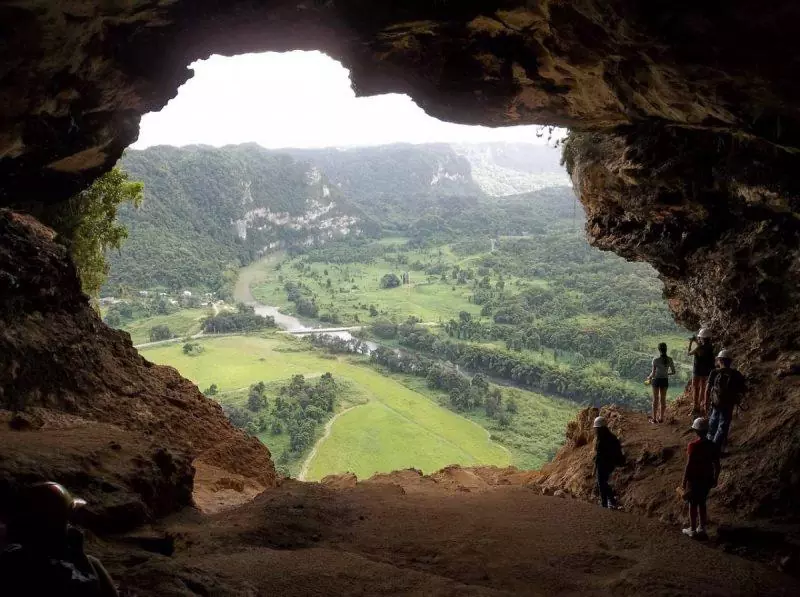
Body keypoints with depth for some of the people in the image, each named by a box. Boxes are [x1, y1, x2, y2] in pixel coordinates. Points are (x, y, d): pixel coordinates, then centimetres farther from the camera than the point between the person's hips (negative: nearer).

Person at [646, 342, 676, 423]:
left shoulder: (655, 360, -17)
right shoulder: (670, 360, -8)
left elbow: (653, 373, -16)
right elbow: (673, 372, -1)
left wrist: (649, 377, 5)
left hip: (656, 380, -2)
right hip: (665, 380, 3)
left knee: (655, 399, 9)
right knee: (663, 399, 14)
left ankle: (654, 418, 12)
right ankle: (661, 418, 20)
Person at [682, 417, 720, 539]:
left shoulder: (693, 445, -21)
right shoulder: (712, 445, -4)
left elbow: (688, 465, -19)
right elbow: (717, 465, 2)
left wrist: (684, 482, -10)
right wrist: (715, 479, 17)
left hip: (694, 479, -5)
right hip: (707, 479, 5)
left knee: (693, 504, 9)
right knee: (702, 503, 20)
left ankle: (692, 529, 19)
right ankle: (702, 528, 28)